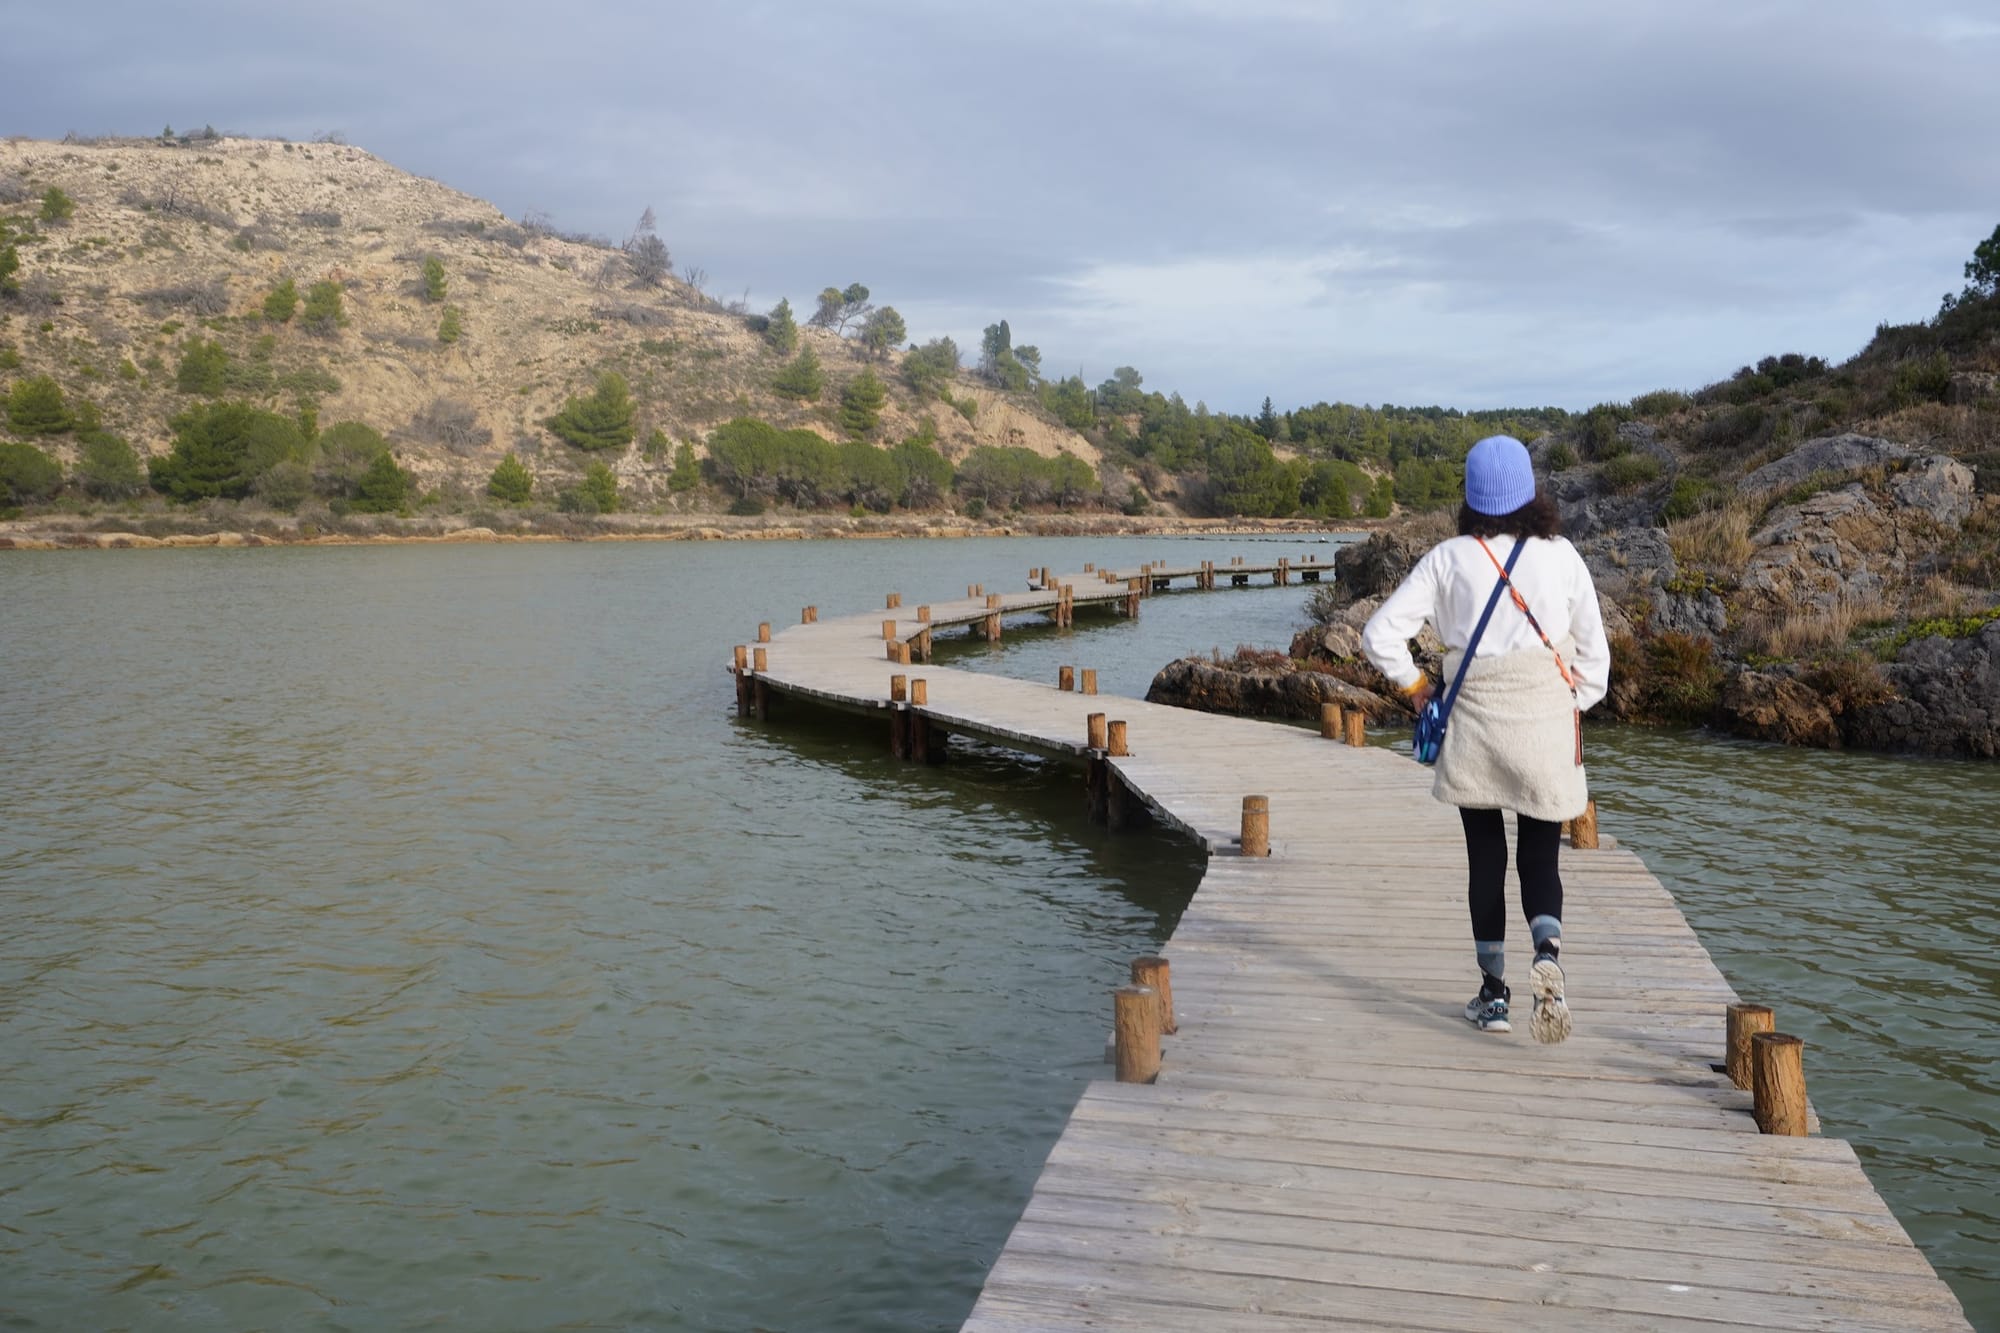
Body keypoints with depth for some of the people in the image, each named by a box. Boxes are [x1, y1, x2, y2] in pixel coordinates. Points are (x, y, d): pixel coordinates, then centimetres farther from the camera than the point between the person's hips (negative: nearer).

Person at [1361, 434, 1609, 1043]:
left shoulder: (1448, 559, -3)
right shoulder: (1561, 556, 0)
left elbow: (1380, 634, -6)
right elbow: (1593, 651, 3)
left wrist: (1414, 684, 9)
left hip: (1473, 726, 0)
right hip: (1546, 727, 1)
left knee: (1486, 859, 11)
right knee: (1539, 859, 10)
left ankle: (1493, 993, 15)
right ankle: (1548, 951, -19)